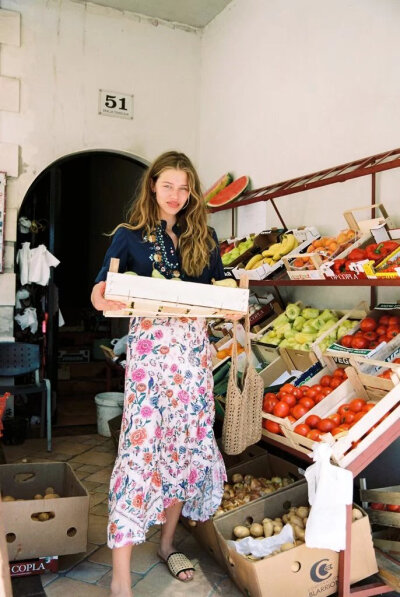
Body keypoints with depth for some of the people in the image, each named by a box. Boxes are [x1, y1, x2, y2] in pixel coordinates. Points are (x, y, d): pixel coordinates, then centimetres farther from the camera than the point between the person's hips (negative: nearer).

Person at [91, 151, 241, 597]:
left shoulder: (204, 237, 13)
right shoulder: (130, 235, 5)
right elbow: (101, 286, -1)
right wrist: (103, 299, -24)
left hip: (194, 345, 4)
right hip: (148, 344, -3)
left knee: (187, 442, 9)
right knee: (141, 444, -9)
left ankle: (168, 543, 30)